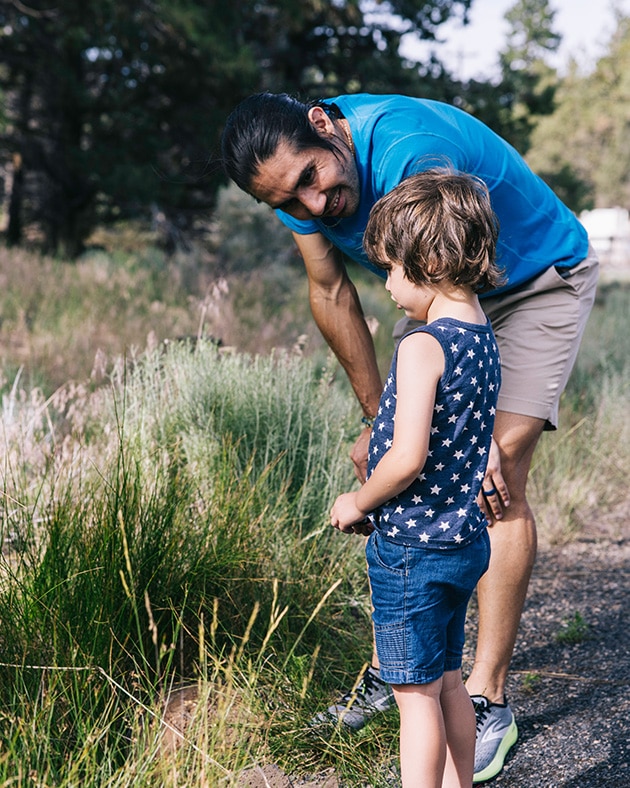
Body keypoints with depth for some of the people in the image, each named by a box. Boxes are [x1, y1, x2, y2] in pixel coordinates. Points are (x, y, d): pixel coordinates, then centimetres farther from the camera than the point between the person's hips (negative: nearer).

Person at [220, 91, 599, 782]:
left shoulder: (411, 150, -39)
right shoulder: (297, 178, -16)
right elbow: (331, 292, -4)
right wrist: (376, 416, -2)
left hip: (541, 281, -7)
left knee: (497, 480, -16)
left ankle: (487, 701, -8)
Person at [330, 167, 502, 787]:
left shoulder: (422, 347, -21)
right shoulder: (483, 338, 6)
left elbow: (407, 459, -28)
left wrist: (358, 502, -11)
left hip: (412, 547, -9)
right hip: (465, 537, 9)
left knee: (415, 694, 3)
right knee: (447, 683, 20)